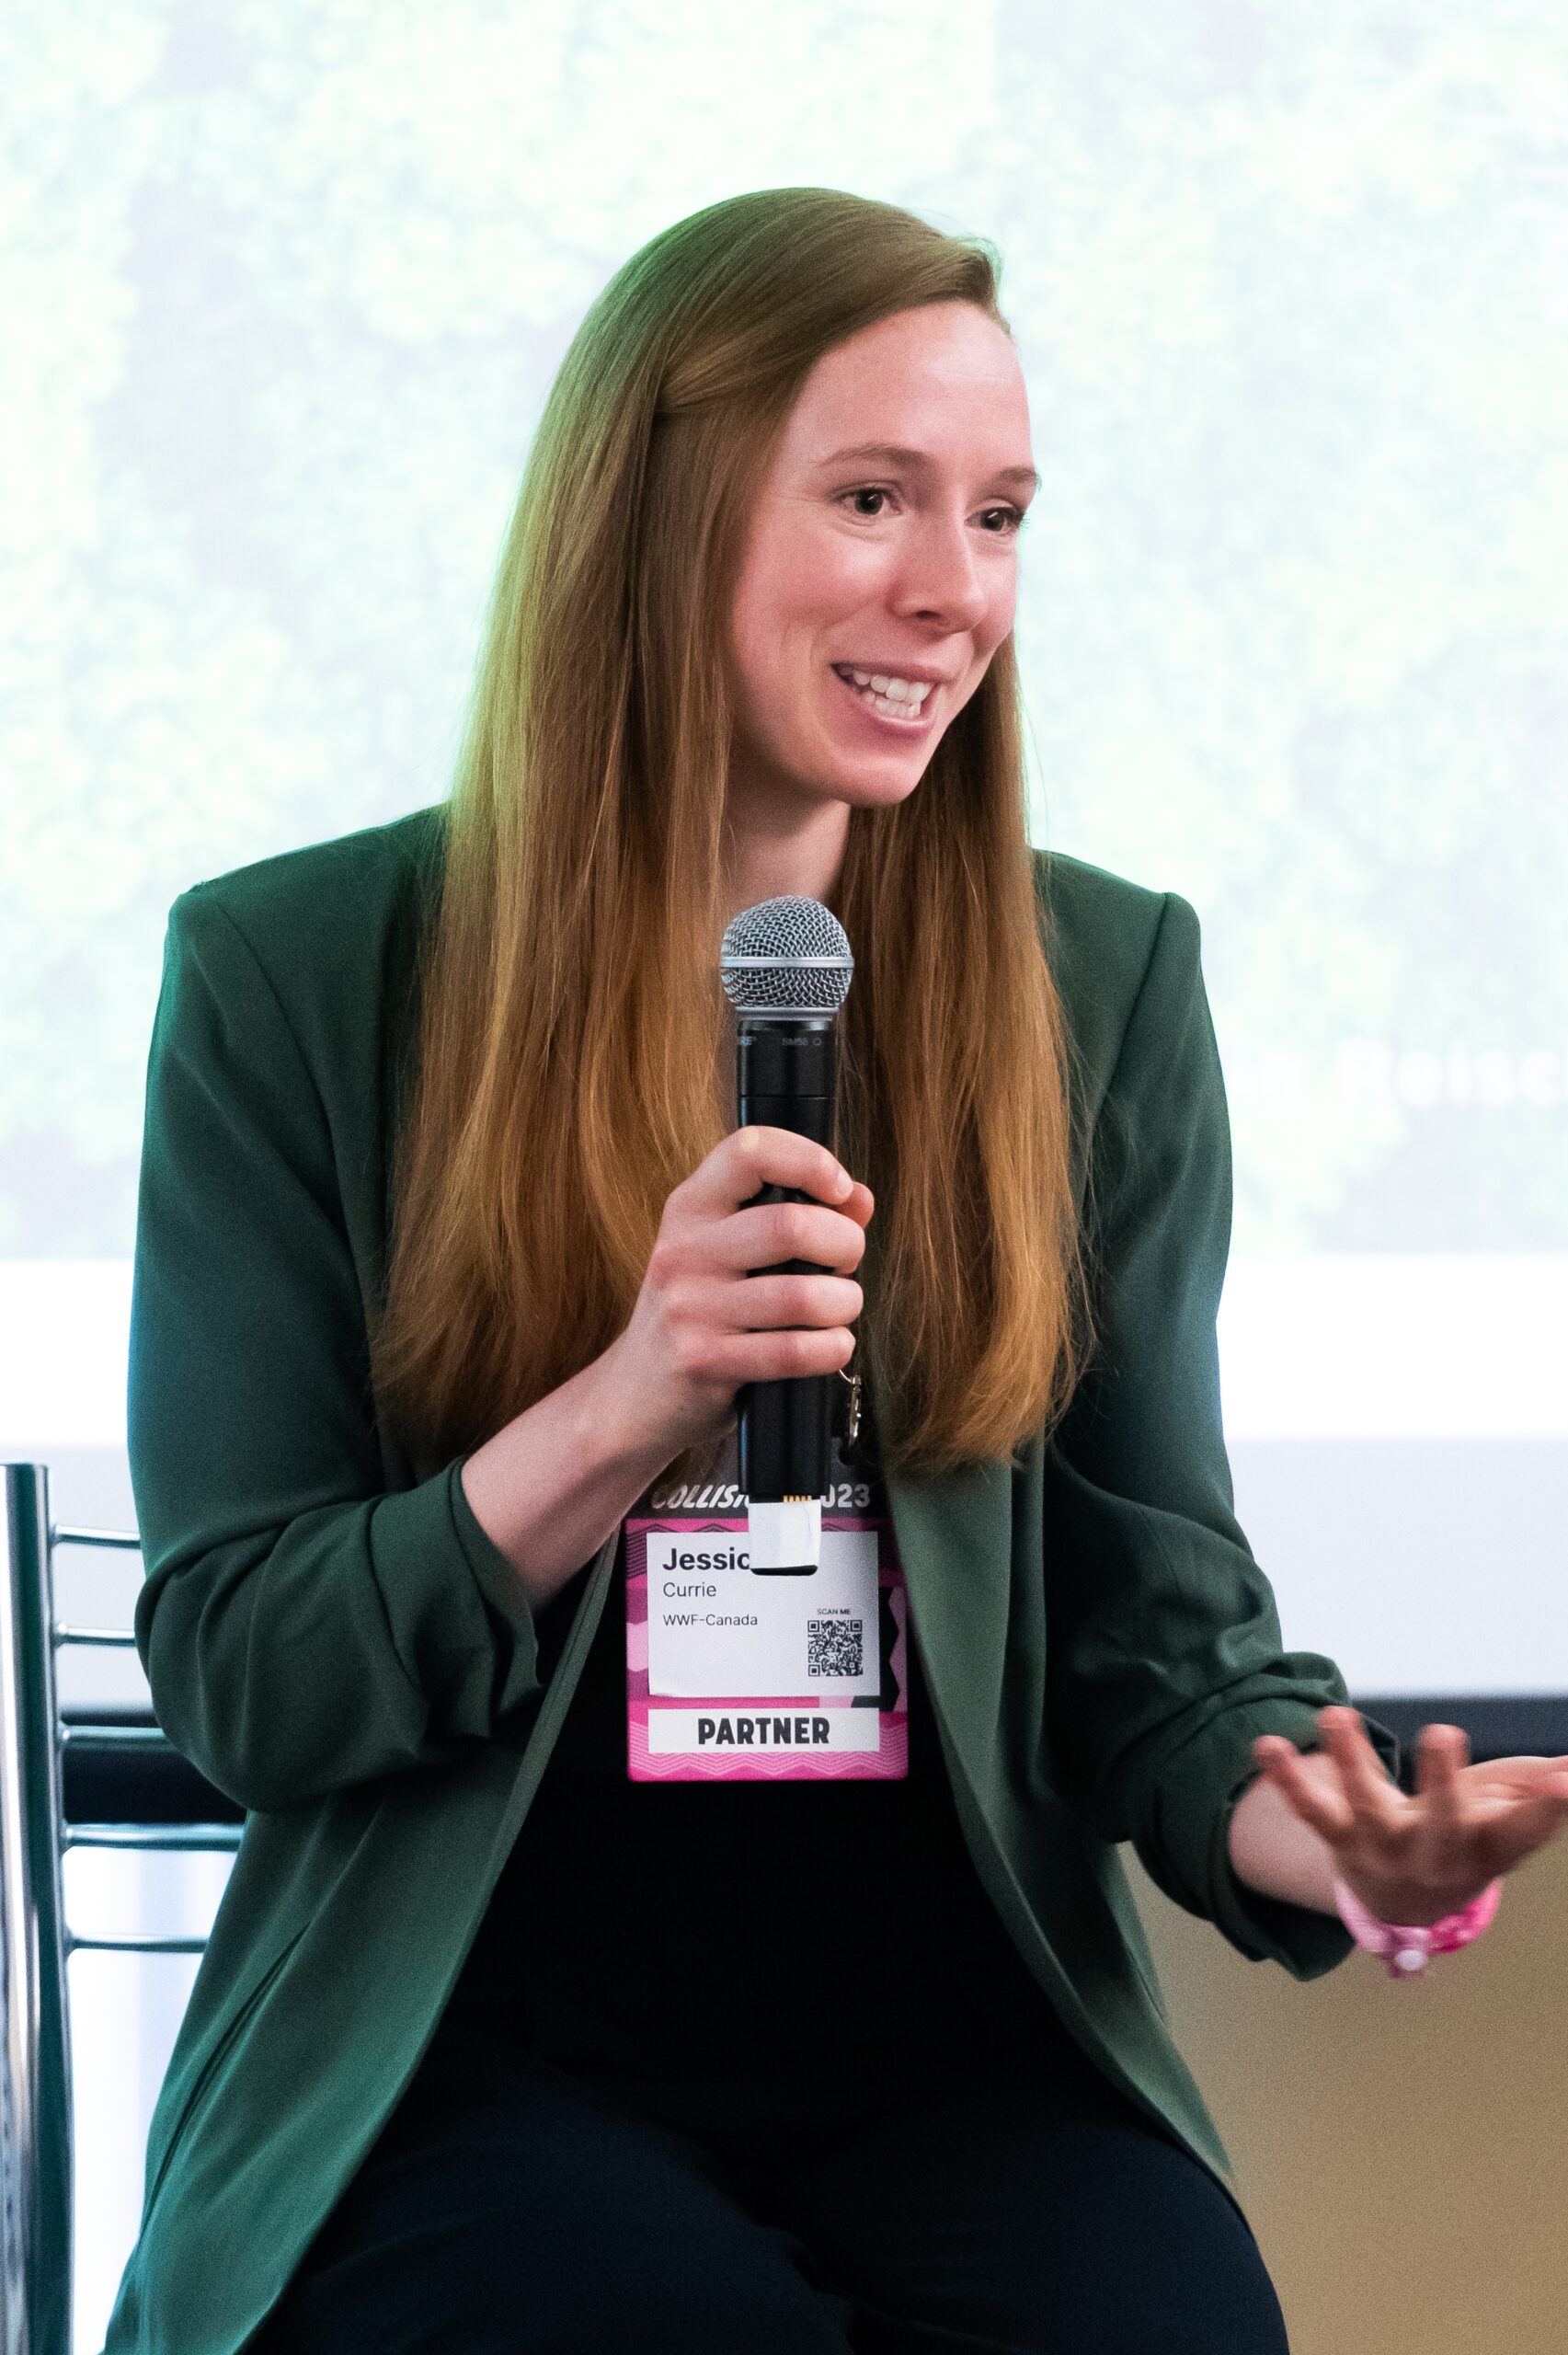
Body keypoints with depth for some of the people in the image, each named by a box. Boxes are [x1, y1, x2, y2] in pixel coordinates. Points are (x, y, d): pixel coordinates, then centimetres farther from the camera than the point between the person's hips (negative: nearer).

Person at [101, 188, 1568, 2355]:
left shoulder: (1101, 988, 8)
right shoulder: (295, 976, 0)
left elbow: (1158, 1624, 6)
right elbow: (234, 1684, -3)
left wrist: (1316, 1834, -17)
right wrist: (631, 1402, -19)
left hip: (963, 2051, 2)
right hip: (473, 2059, -1)